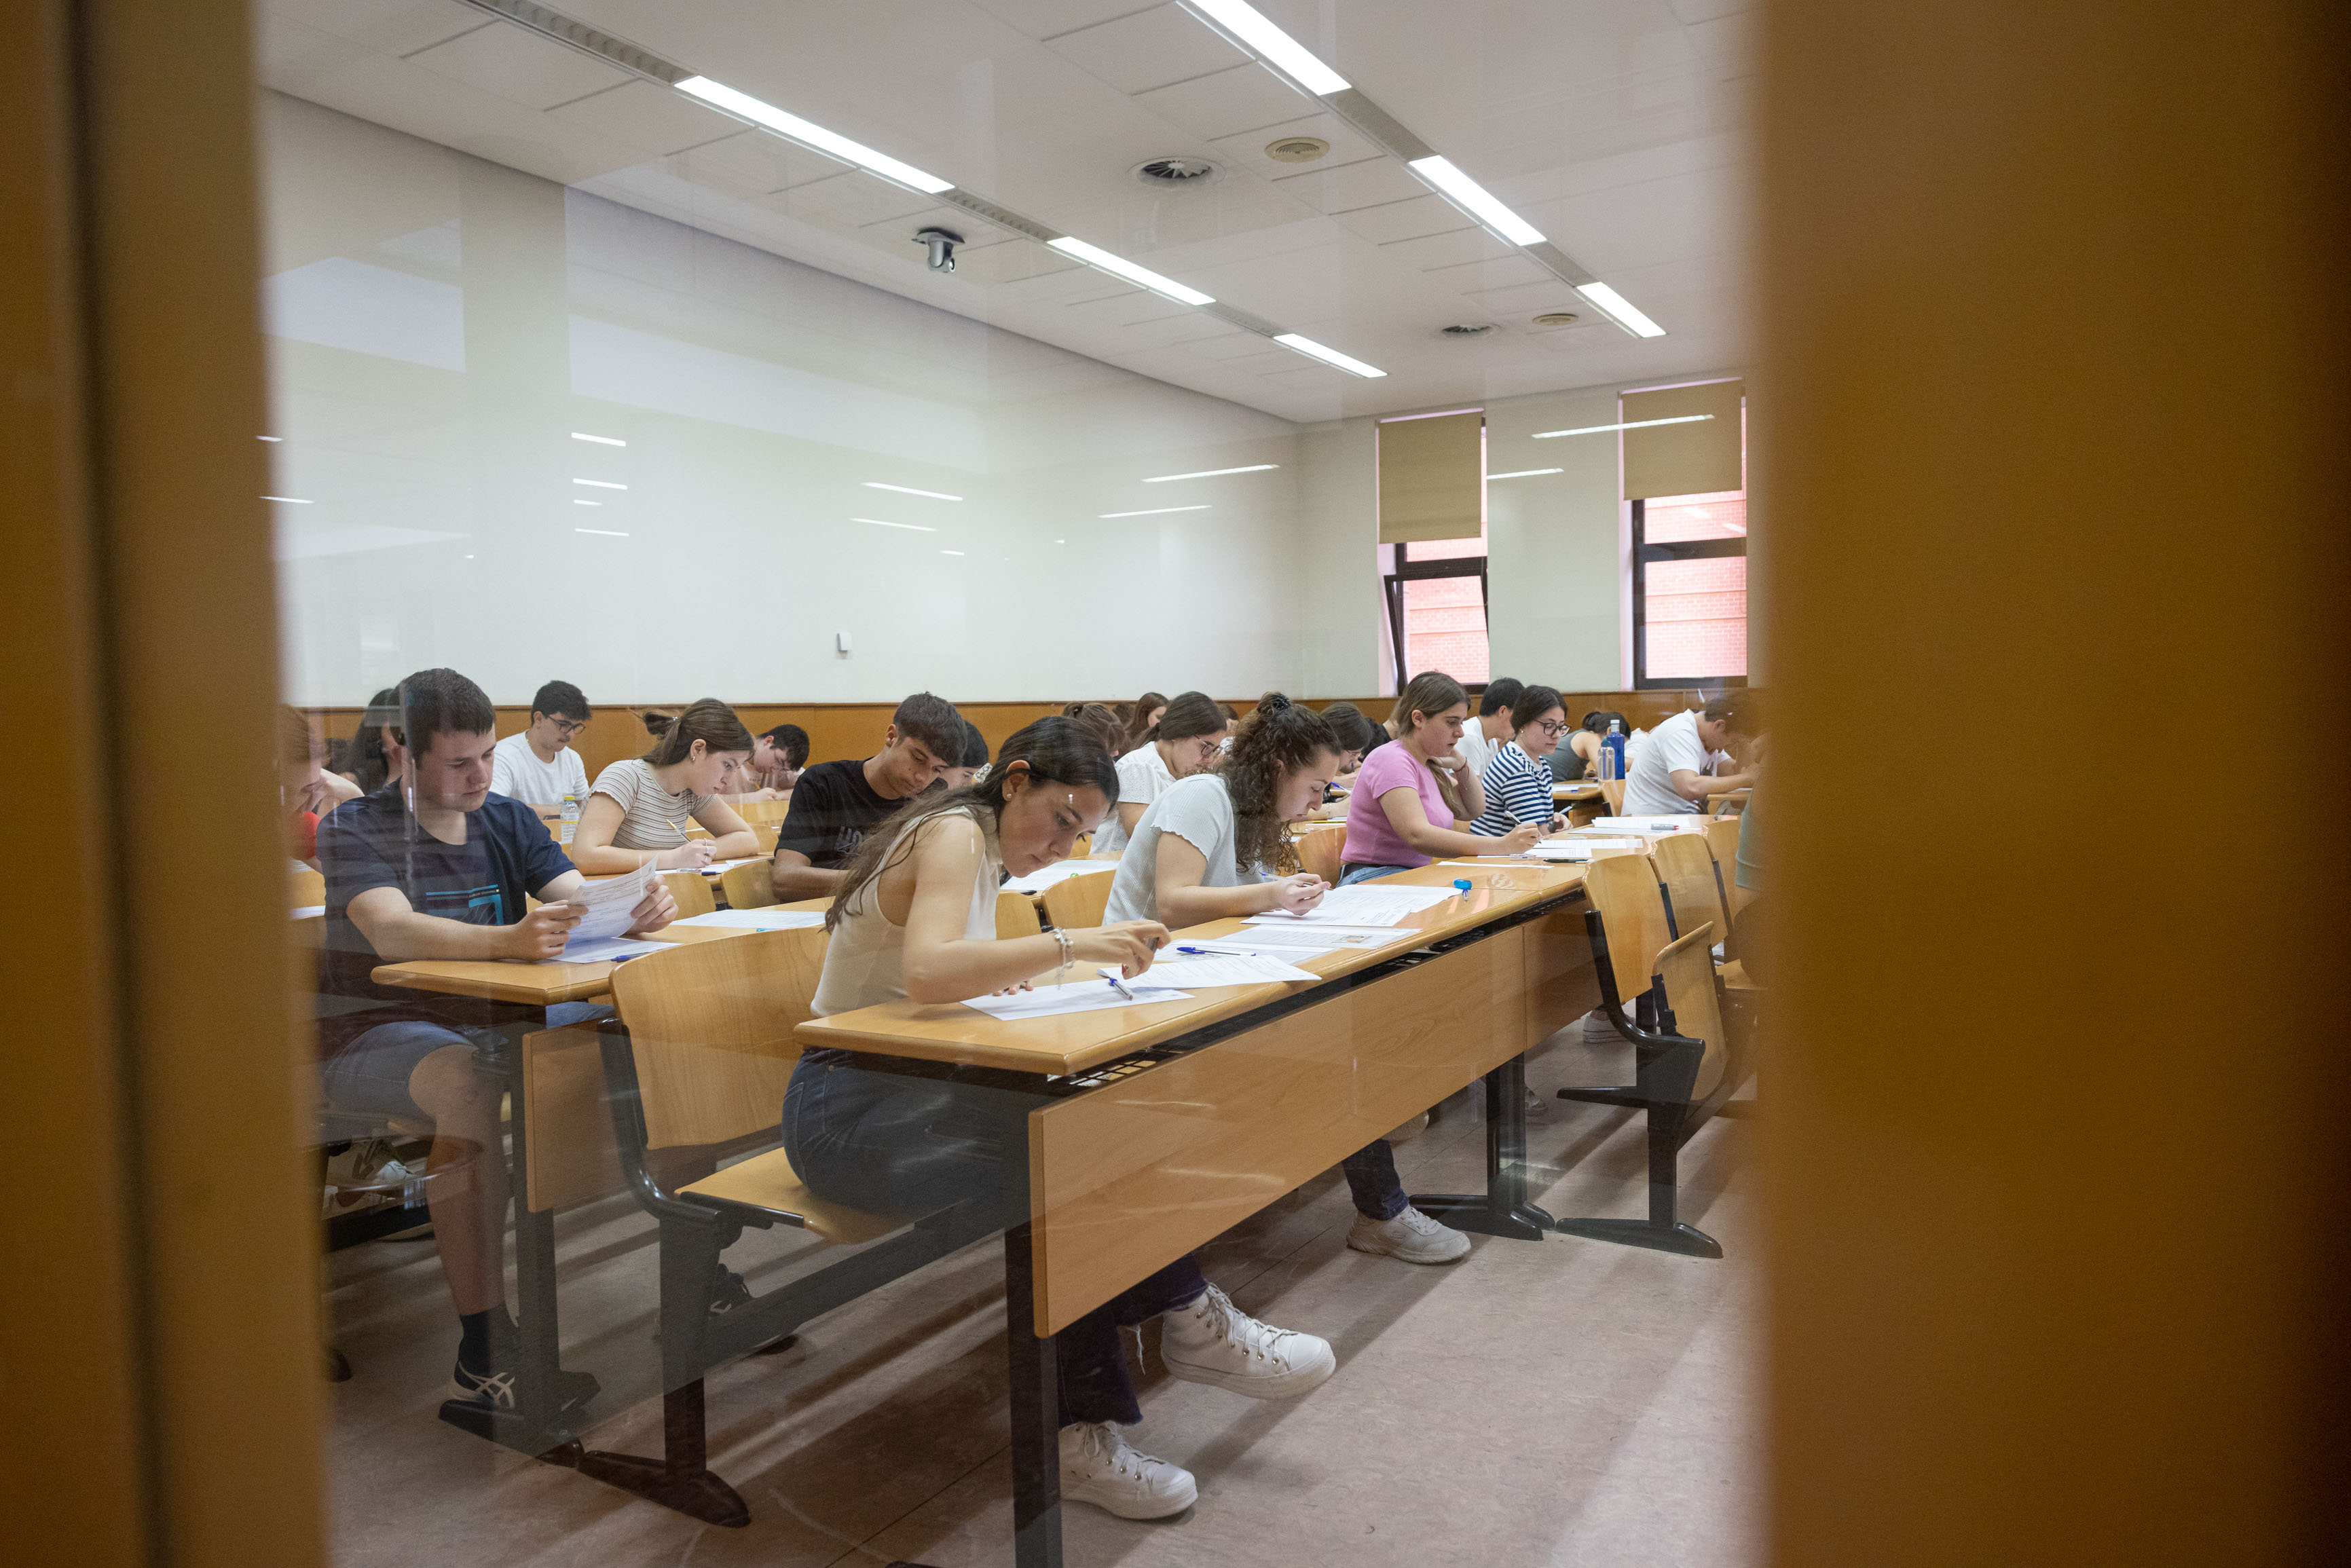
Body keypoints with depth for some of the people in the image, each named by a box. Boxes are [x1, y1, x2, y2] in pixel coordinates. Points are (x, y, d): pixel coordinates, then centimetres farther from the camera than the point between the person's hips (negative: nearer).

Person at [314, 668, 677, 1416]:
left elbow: (578, 899, -3)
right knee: (469, 1088, -38)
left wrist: (637, 908, -29)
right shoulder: (354, 829, -8)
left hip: (495, 1017, 5)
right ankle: (484, 1354, -32)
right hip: (378, 1031, -5)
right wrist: (508, 940, -47)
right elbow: (391, 931, -27)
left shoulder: (508, 820, 9)